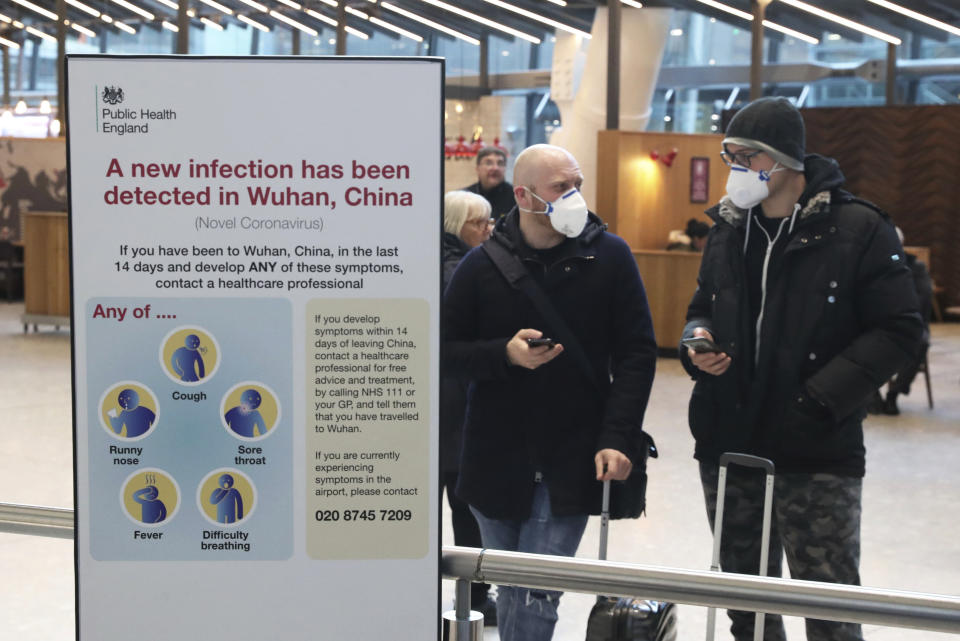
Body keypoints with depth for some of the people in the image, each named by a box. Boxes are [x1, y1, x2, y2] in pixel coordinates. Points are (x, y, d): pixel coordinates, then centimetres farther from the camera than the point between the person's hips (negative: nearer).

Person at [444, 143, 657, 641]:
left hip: (573, 464, -1)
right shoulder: (482, 265, -2)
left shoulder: (609, 256, -3)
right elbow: (448, 350, 3)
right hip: (497, 461, 2)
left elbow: (637, 353, -1)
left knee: (536, 594, -6)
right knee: (510, 589, 15)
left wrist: (618, 438, -11)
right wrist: (505, 354, -16)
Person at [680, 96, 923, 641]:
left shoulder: (858, 228, -9)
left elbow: (899, 330, -10)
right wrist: (697, 342, -3)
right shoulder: (728, 230, 9)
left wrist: (823, 397, -17)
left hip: (819, 456, -5)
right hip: (728, 450, 6)